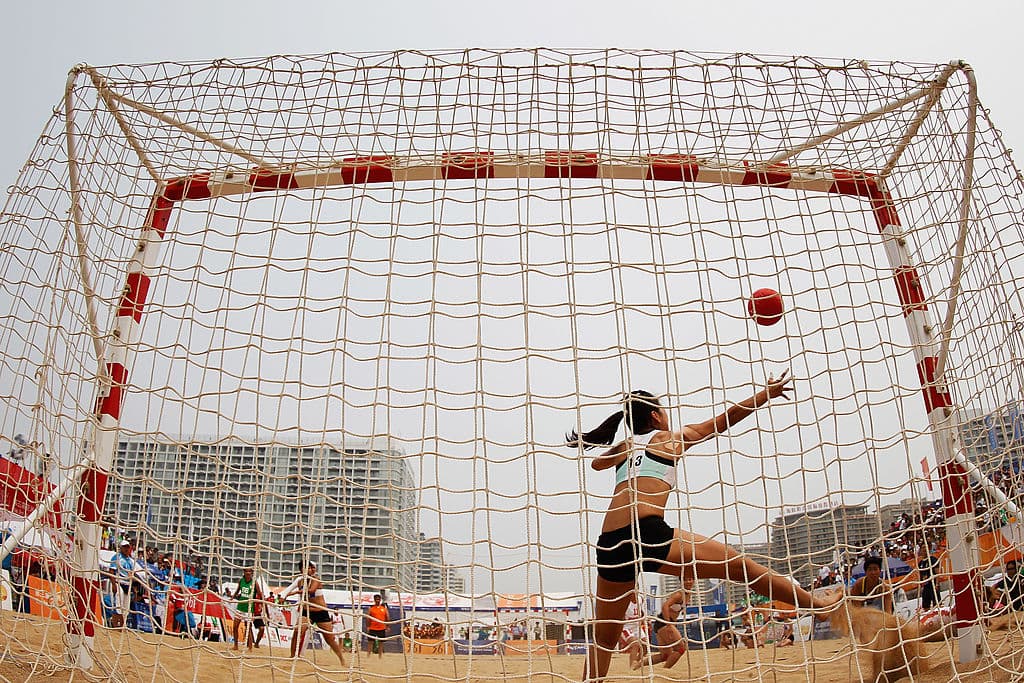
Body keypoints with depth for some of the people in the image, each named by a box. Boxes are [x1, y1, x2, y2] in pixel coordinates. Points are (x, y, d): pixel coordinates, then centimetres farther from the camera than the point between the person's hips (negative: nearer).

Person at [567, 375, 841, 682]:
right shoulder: (673, 438, 14)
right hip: (649, 532, -5)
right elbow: (724, 420, 22)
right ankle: (814, 602, 21)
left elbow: (597, 462, 46)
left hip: (610, 544, 5)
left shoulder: (624, 447, 24)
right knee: (738, 564, 10)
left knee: (603, 637, 15)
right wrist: (767, 393, 32)